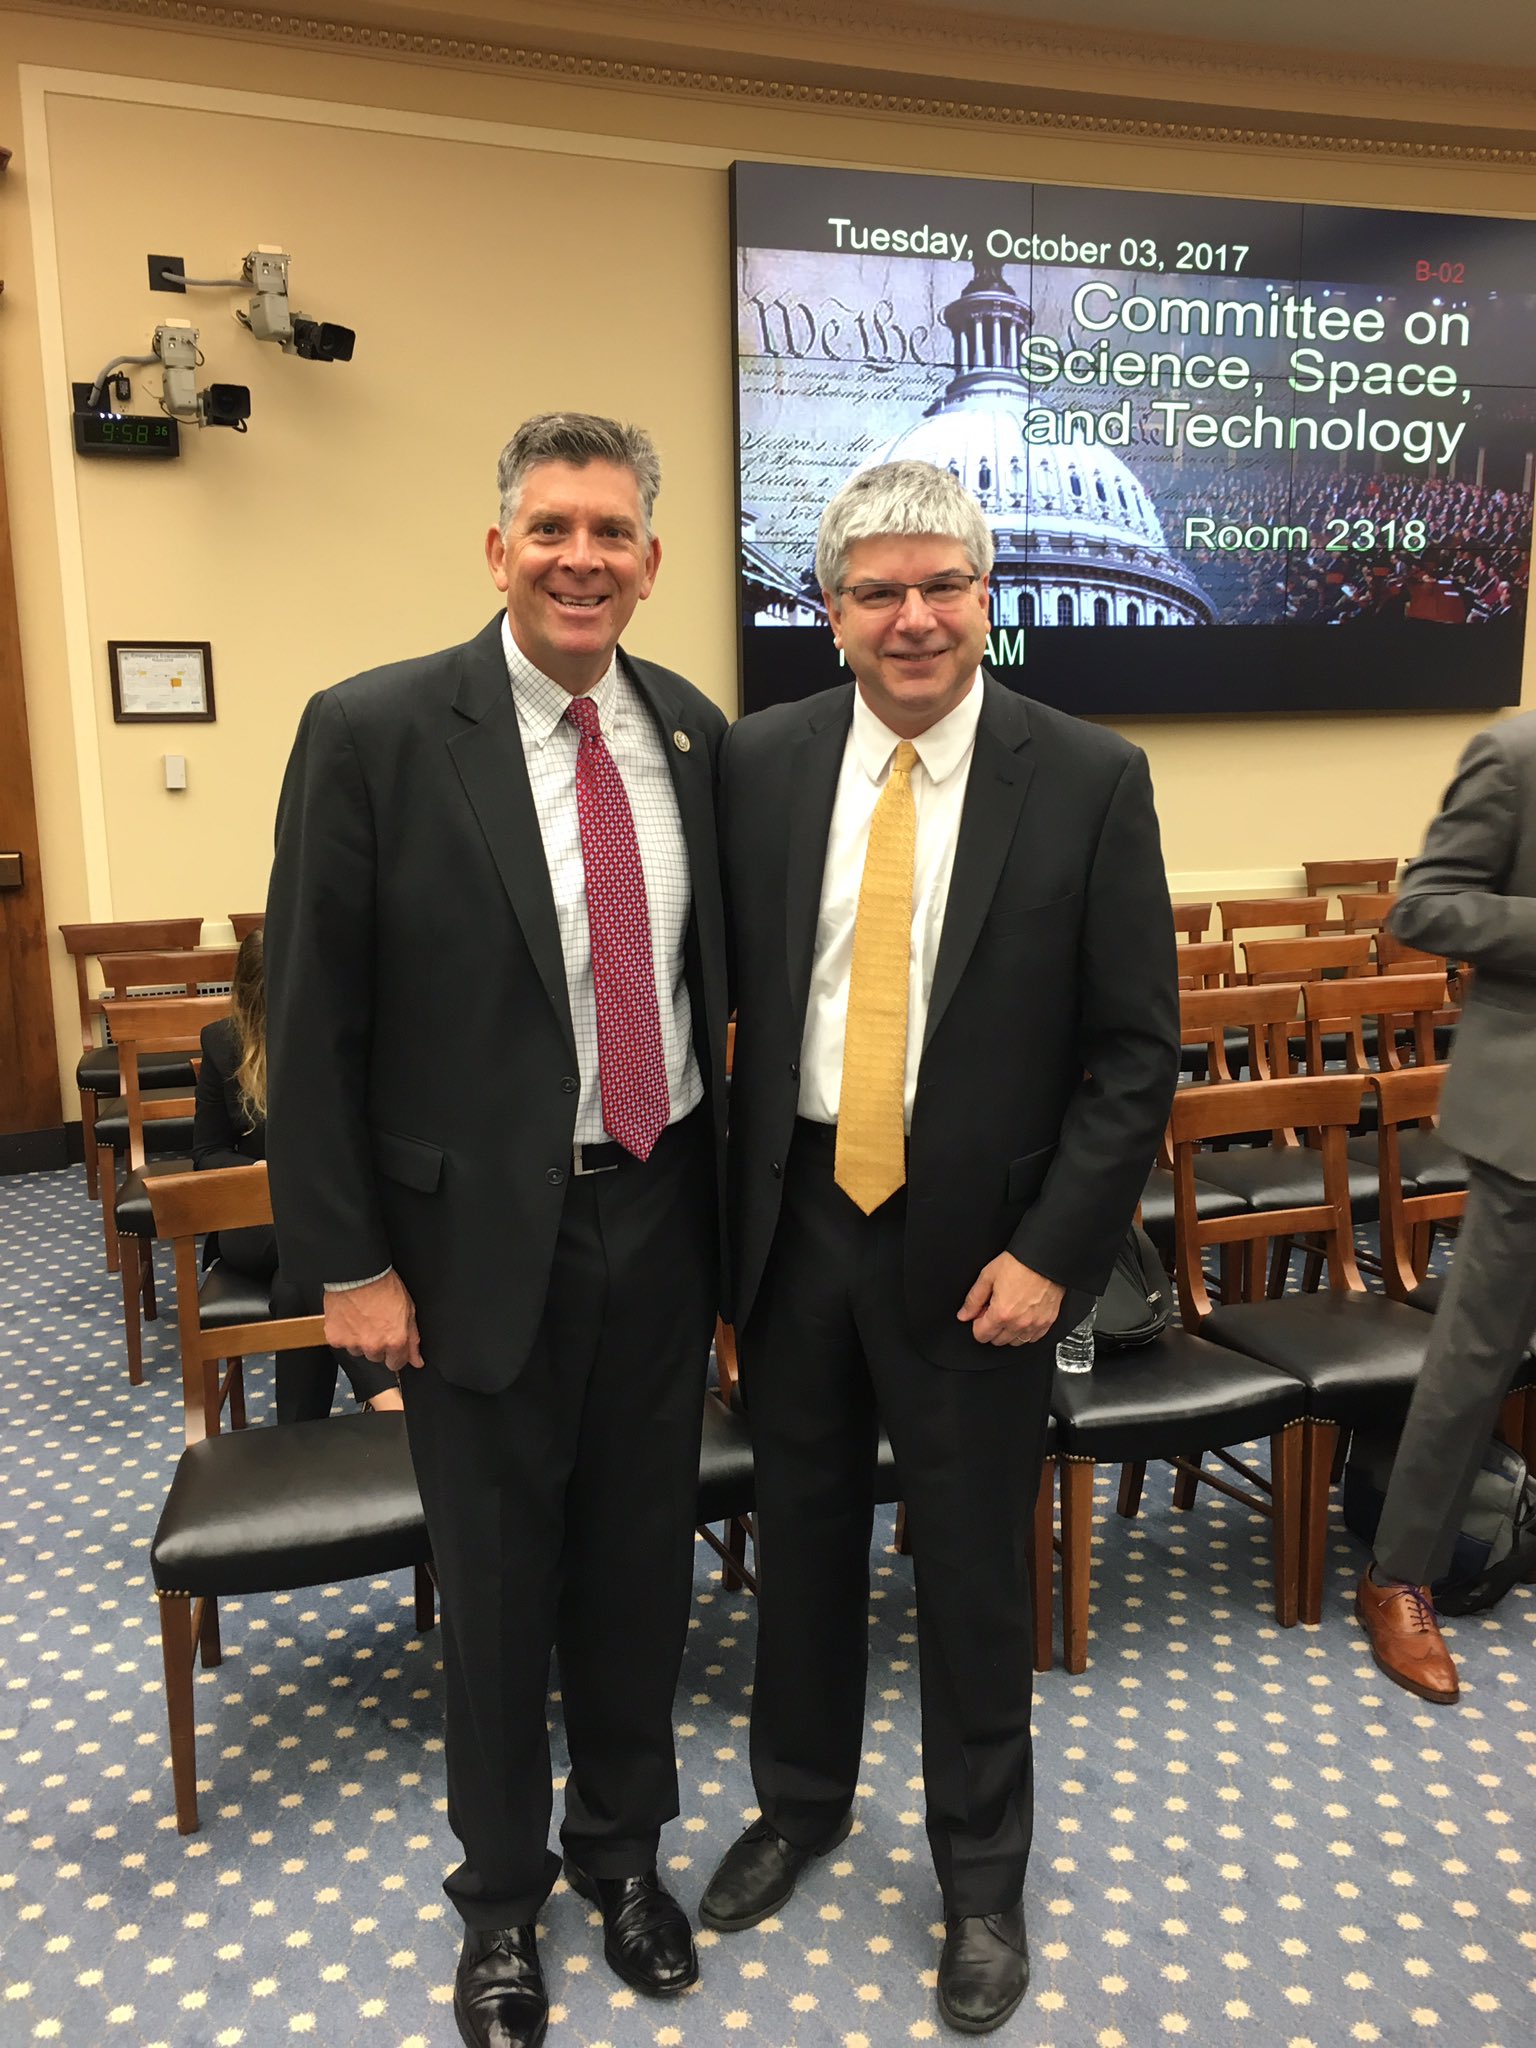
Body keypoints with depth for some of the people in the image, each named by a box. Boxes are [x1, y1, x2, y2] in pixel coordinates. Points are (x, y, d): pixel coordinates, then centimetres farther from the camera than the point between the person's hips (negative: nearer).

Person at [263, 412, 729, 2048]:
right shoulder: (374, 732, -11)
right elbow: (311, 1019, -9)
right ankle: (501, 1890, 41)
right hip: (481, 1232, -3)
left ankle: (624, 1842, 45)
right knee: (497, 1578, 14)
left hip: (661, 1212, 4)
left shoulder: (693, 732, 2)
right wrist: (346, 1260, -9)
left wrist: (733, 1193, 10)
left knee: (642, 1553, 18)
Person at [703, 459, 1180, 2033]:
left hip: (979, 1242, -2)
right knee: (802, 1530, 20)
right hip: (797, 1214, 3)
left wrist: (1052, 1251, -12)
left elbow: (1135, 1050, -7)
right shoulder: (758, 763, -1)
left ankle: (980, 1872, 39)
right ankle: (799, 1801, 47)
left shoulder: (1090, 780, -8)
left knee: (972, 1564, 13)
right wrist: (723, 1209, 1)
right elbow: (715, 990, 4)